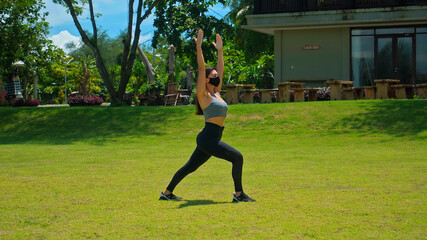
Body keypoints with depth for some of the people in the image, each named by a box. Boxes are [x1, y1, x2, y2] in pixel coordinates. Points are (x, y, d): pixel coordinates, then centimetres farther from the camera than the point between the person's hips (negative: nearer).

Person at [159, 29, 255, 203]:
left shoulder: (216, 93, 16)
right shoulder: (203, 94, -5)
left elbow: (221, 70, 24)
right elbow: (201, 69, -11)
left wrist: (220, 50, 28)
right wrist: (198, 46, -13)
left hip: (212, 140, 9)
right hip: (208, 138, -9)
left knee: (190, 167, 14)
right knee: (237, 157, -12)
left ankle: (167, 193, 23)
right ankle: (238, 194, -7)